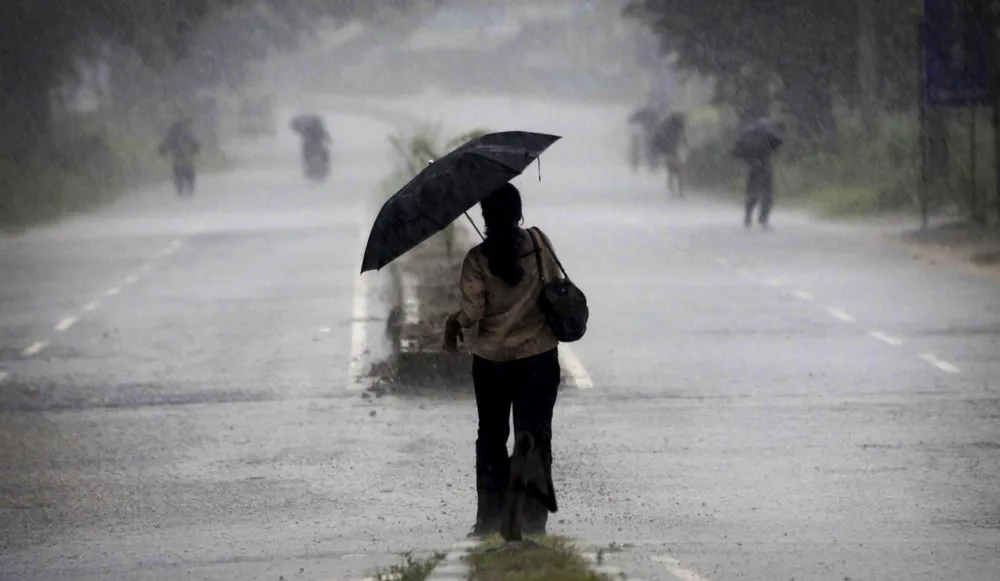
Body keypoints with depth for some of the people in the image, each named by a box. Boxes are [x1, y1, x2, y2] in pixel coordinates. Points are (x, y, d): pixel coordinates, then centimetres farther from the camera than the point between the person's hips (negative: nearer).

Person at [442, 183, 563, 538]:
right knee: (535, 437, 6)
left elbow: (472, 312, -14)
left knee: (491, 436, 13)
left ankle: (490, 519, 13)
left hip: (491, 361, 0)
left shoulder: (477, 259, -13)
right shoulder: (539, 244, -8)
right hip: (538, 358, 0)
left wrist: (454, 324, 7)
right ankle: (532, 520, 3)